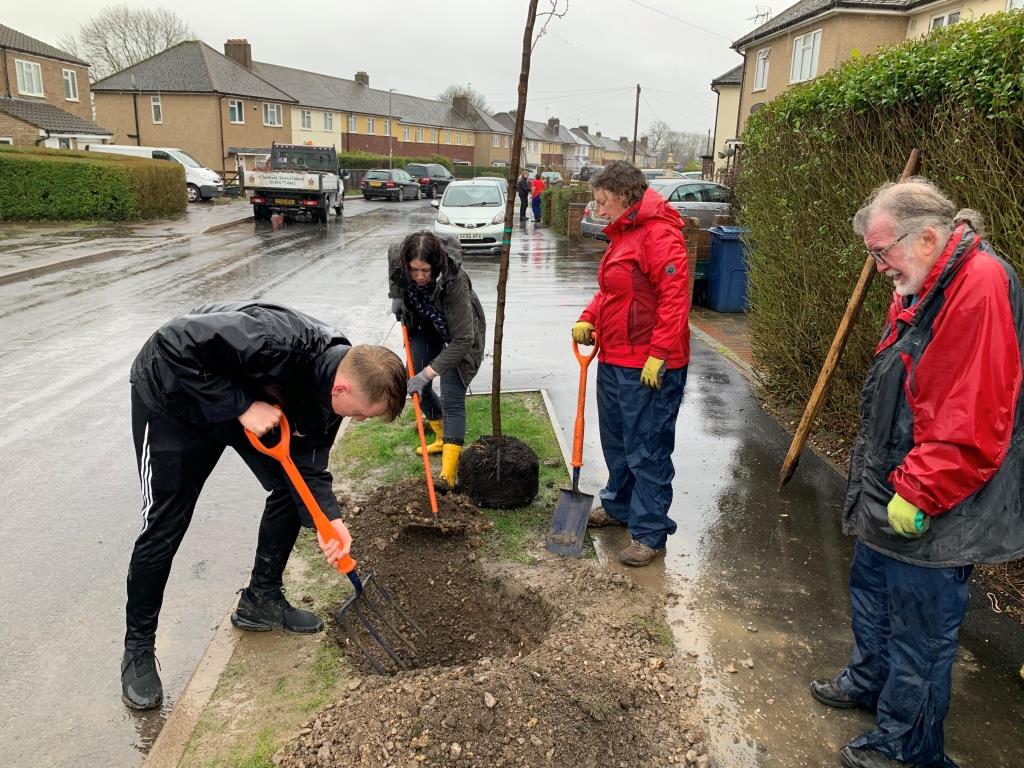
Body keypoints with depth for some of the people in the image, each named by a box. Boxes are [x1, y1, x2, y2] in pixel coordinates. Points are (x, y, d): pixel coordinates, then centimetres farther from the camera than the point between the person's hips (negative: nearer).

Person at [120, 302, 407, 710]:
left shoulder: (332, 385, -16)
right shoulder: (280, 342, -41)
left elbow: (307, 460, -7)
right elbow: (175, 343, -37)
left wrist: (328, 520, -20)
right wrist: (241, 407, -35)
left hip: (247, 395, 7)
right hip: (171, 394, -7)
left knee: (291, 489, 3)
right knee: (164, 526, -4)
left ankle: (261, 600, 21)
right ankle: (138, 649, 15)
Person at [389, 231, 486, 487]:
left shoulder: (453, 281, -41)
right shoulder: (398, 255, -26)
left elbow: (462, 339, -38)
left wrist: (429, 372, -39)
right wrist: (395, 295, -2)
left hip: (459, 330, -6)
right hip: (425, 324, 6)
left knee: (452, 398, -15)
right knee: (416, 385, 9)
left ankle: (449, 473, -20)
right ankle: (443, 437, 30)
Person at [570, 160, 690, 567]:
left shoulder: (659, 234, -17)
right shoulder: (622, 234, 15)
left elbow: (675, 297, -23)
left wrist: (659, 354, -25)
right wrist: (588, 319, 5)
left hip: (649, 367, -10)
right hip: (614, 360, 10)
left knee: (647, 450, 0)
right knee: (616, 440, 22)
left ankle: (649, 533, 12)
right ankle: (619, 505, 40)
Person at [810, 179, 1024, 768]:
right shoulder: (926, 286, 9)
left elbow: (970, 426, -29)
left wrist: (915, 494, -22)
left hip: (933, 520, -10)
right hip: (892, 498, 10)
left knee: (919, 631, 8)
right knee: (871, 589, 26)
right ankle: (869, 681, 49)